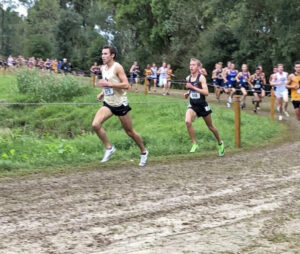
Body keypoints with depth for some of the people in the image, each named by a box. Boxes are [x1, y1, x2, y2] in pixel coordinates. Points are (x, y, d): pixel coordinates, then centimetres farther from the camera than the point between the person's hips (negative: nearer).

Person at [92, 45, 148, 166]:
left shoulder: (117, 67, -15)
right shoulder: (103, 68, 8)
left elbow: (126, 85, -22)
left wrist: (108, 84, -27)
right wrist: (102, 93, 6)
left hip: (120, 104, -6)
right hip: (108, 104, 6)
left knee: (130, 131, 6)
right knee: (95, 124, -18)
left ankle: (144, 152, 28)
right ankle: (109, 148, -2)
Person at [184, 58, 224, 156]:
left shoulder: (201, 77, -14)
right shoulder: (188, 78, 3)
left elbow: (206, 92, -24)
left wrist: (193, 87, -27)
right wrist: (187, 93, 2)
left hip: (202, 105, -4)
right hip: (192, 105, 4)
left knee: (210, 126, 12)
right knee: (188, 121, -25)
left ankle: (220, 143, 37)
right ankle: (194, 144, -14)